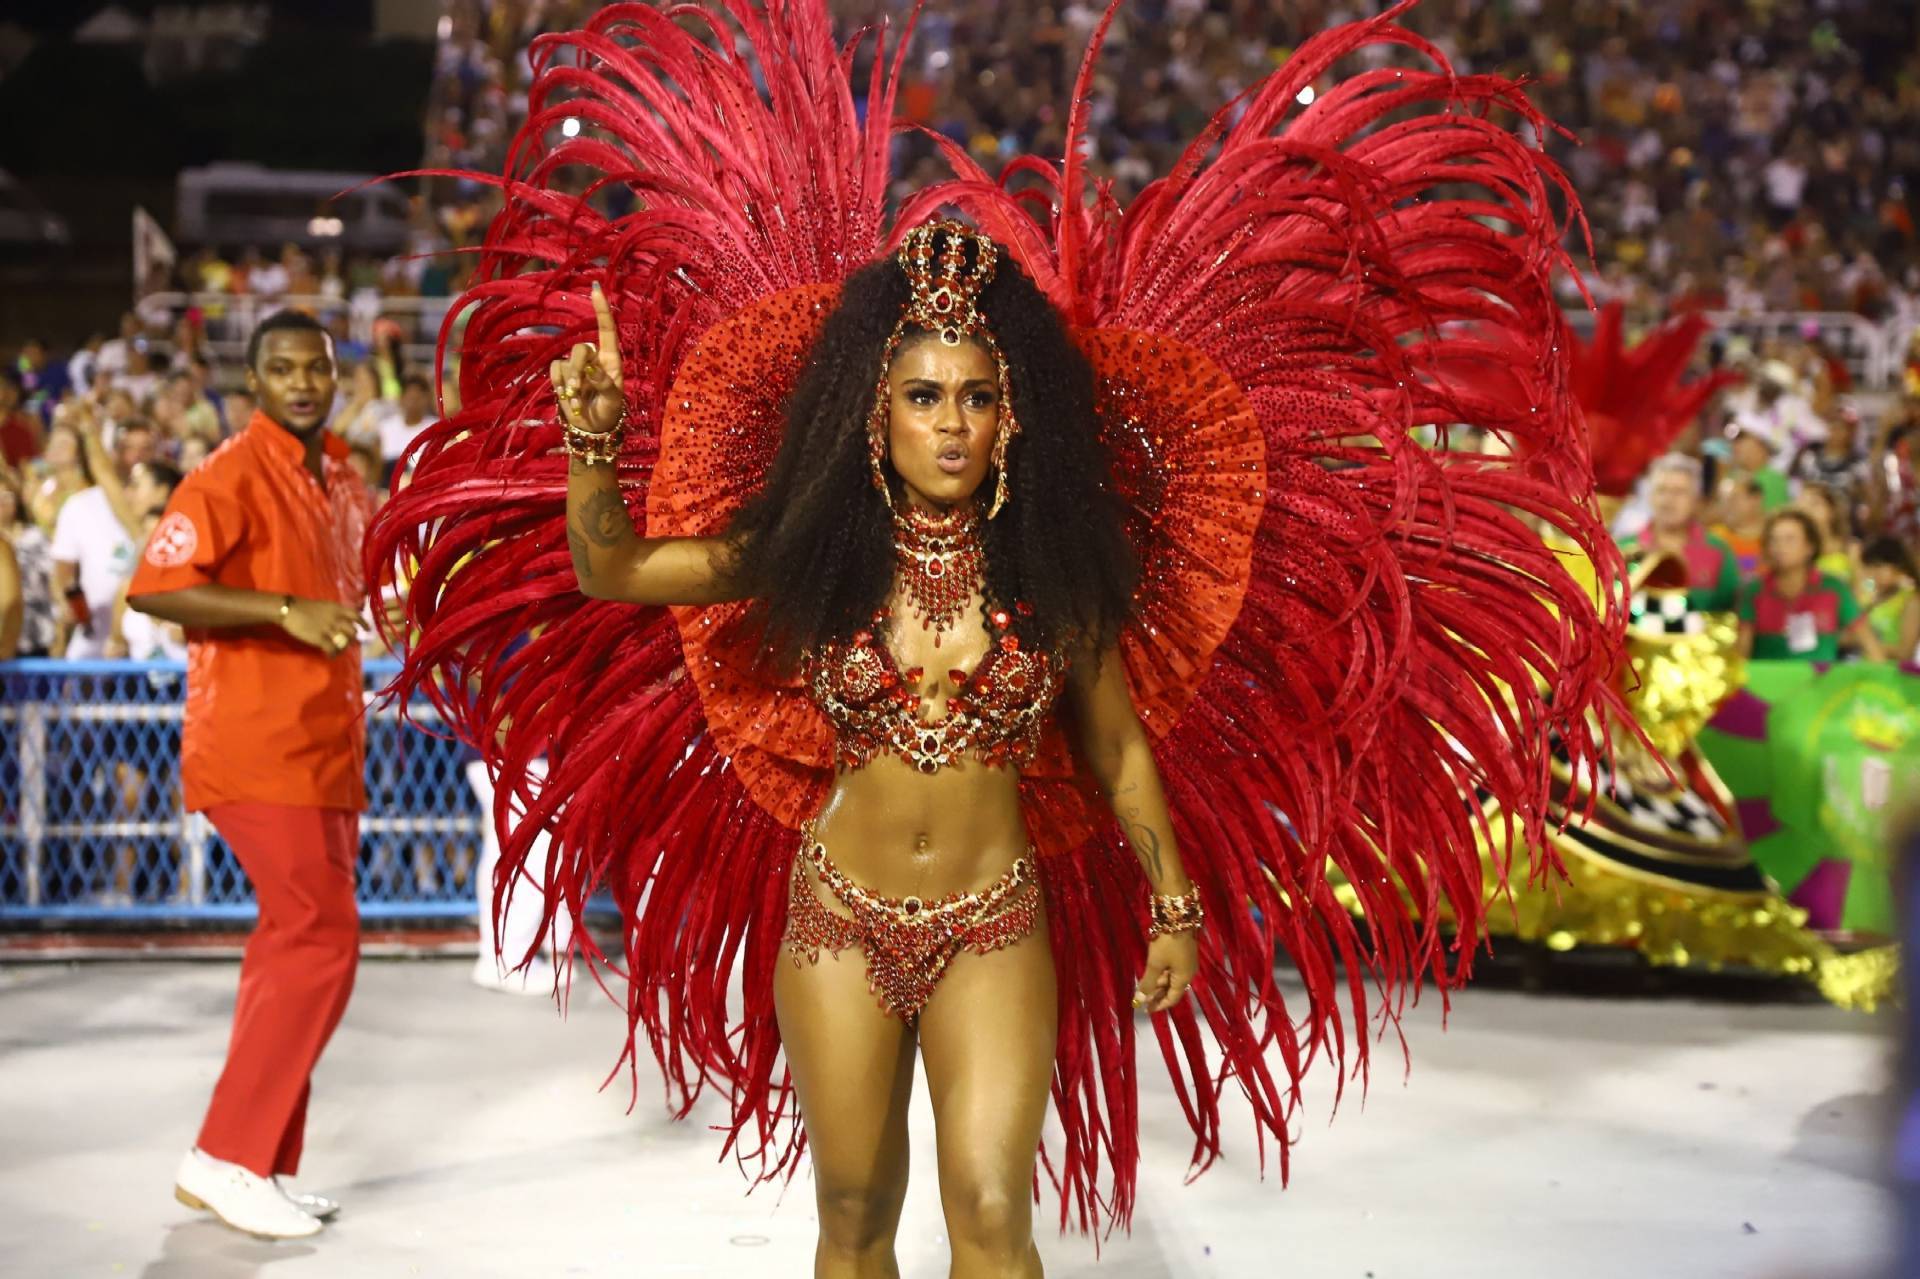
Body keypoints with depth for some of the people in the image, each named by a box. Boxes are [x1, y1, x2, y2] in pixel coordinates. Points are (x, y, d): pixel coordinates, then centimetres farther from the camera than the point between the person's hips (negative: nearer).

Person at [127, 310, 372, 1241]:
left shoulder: (338, 480, 15)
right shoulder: (232, 476, -12)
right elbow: (154, 588, -21)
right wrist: (285, 611, -27)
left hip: (323, 747, 9)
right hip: (259, 746, -9)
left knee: (294, 944, 11)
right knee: (320, 940, -13)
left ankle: (259, 1165, 18)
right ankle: (227, 1156, -6)